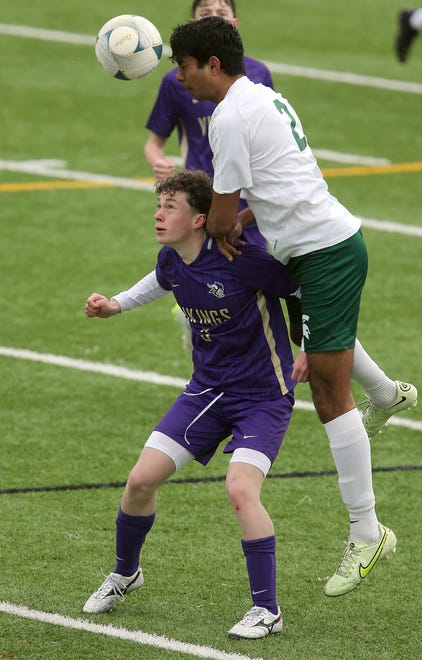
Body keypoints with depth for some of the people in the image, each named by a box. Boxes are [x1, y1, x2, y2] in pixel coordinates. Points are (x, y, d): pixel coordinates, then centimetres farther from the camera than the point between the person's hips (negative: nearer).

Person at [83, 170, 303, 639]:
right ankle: (124, 574, 28)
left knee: (241, 489, -25)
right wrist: (116, 304, 19)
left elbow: (302, 289, -12)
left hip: (263, 394, -6)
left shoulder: (238, 259, -25)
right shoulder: (171, 261, -3)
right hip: (207, 389, 7)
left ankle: (267, 610, -14)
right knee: (141, 480, 1)